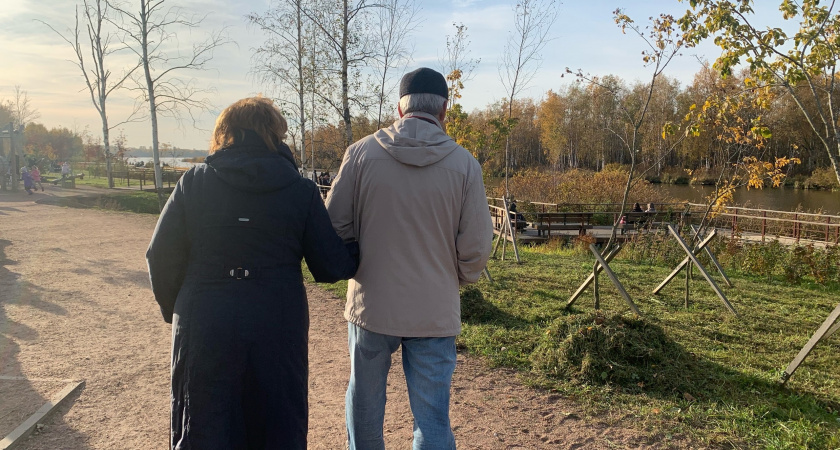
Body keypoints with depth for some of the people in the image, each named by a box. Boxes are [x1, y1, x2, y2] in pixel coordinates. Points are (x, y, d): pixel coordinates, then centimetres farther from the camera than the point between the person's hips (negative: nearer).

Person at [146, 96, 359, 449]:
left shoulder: (194, 182, -1)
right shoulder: (301, 190, -4)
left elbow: (161, 257, 0)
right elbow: (332, 267, -6)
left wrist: (175, 310, 15)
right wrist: (359, 248, 15)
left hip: (203, 329, 1)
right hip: (278, 329, 0)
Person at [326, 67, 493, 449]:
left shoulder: (362, 153, -6)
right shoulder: (464, 164, -7)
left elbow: (334, 226, -4)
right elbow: (476, 248, -7)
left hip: (370, 304, 1)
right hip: (435, 313, -1)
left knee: (364, 402, 21)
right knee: (432, 419, 10)